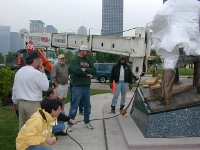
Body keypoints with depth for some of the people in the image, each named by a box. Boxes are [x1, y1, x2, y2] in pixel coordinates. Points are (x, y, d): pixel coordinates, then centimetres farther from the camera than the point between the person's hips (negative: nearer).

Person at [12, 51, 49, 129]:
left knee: (22, 125, 15)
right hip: (33, 104, -7)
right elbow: (45, 87, -7)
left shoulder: (19, 72, 6)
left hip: (21, 102, 7)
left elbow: (15, 88, 13)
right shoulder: (36, 73, -16)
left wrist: (15, 101, 24)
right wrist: (43, 73, 0)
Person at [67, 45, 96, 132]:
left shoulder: (88, 60, 15)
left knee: (87, 106, 14)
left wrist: (85, 69, -13)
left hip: (87, 86, 7)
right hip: (77, 86, -7)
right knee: (74, 106, -3)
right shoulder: (74, 60, -6)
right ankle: (70, 124, 8)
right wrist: (87, 74, -7)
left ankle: (87, 122, 28)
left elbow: (94, 70, 5)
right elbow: (77, 71, -21)